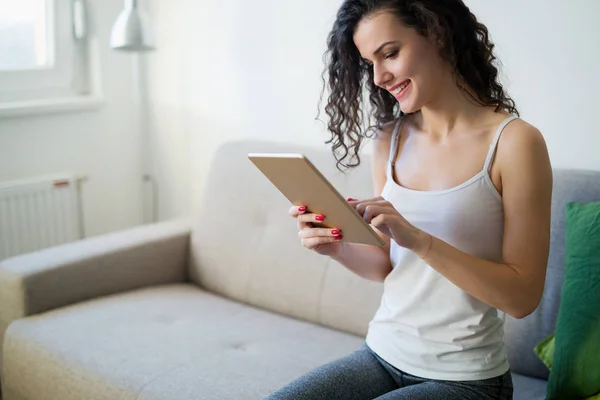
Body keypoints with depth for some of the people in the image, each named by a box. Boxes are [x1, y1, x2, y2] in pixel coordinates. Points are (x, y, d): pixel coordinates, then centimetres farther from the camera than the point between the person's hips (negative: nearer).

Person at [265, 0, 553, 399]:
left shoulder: (515, 142, -14)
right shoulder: (389, 139, 2)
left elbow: (523, 297, -15)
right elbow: (387, 266, 8)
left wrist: (419, 239, -27)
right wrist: (337, 247, -13)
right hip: (381, 355, 5)